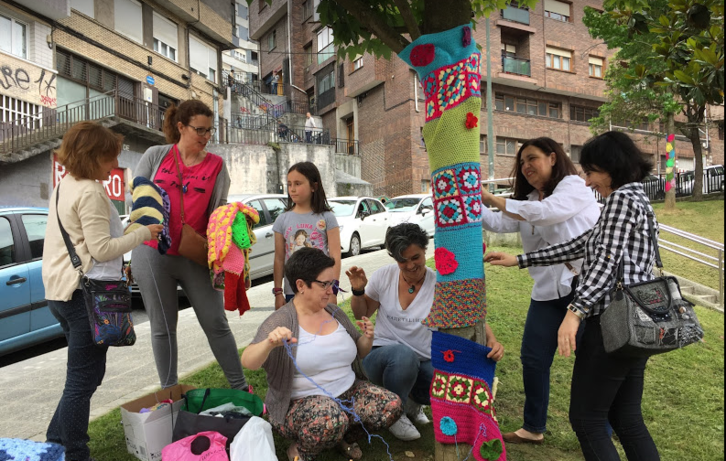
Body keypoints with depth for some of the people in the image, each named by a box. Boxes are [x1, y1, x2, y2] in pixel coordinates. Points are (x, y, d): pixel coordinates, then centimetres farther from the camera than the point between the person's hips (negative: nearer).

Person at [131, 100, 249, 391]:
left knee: (216, 323, 3)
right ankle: (169, 392, 24)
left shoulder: (216, 165, 4)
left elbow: (219, 208, 4)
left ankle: (240, 388, 16)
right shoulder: (156, 155, 4)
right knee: (163, 327, 9)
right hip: (153, 254, 0)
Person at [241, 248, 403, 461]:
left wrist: (368, 338, -8)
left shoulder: (335, 312, 5)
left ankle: (343, 437, 11)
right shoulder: (281, 321, -15)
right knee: (330, 420, -37)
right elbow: (248, 362, -27)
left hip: (347, 391, 6)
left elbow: (359, 353, 15)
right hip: (302, 402, -6)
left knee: (392, 406, -14)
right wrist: (269, 344, -49)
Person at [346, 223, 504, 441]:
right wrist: (358, 290, -11)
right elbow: (361, 314, 8)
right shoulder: (384, 276, -3)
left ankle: (414, 400, 9)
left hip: (423, 362, 1)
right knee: (404, 354, -37)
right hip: (382, 354, -1)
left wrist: (491, 340, -29)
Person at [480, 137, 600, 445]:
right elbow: (500, 223, 1)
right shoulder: (529, 200, 16)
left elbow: (542, 212, -25)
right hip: (549, 290, 7)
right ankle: (533, 429, 24)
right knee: (533, 359, 8)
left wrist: (492, 199, -21)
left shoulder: (574, 186, -7)